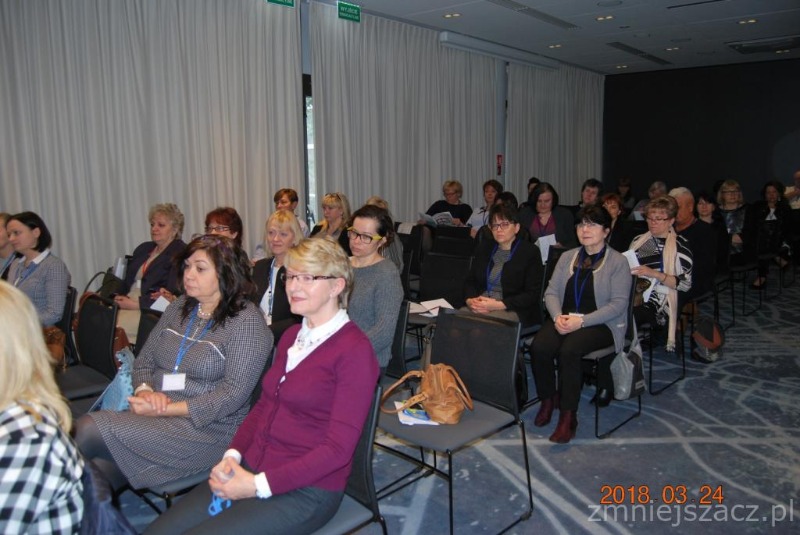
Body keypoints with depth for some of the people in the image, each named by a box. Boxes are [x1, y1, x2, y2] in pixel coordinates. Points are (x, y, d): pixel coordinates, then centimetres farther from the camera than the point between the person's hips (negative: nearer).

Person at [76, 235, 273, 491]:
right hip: (156, 414, 6)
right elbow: (144, 360, 16)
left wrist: (168, 408, -17)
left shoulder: (247, 321, -9)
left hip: (207, 426, -6)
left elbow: (234, 393, -15)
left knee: (90, 430, -19)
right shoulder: (179, 307, 13)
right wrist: (145, 391, -7)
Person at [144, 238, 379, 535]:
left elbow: (338, 447, -17)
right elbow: (263, 406, 14)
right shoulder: (292, 336, 12)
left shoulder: (355, 350, -14)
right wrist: (232, 455, -4)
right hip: (251, 469, 7)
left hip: (305, 491, -6)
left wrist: (258, 484, -18)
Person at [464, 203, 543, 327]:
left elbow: (532, 295, -6)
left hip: (515, 312, -4)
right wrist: (470, 301, -6)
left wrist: (498, 305, -17)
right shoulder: (484, 248, 18)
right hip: (480, 307, 5)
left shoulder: (530, 252, 1)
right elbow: (470, 281, 18)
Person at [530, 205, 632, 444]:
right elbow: (551, 292, 9)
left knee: (569, 350, -33)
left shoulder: (618, 262, 0)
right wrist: (558, 316, -12)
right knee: (539, 347, -25)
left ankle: (568, 415, -19)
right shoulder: (567, 257, 15)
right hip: (564, 319, 4)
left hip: (601, 324, -4)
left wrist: (582, 320, -20)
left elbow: (618, 304, -10)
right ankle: (548, 399, 0)